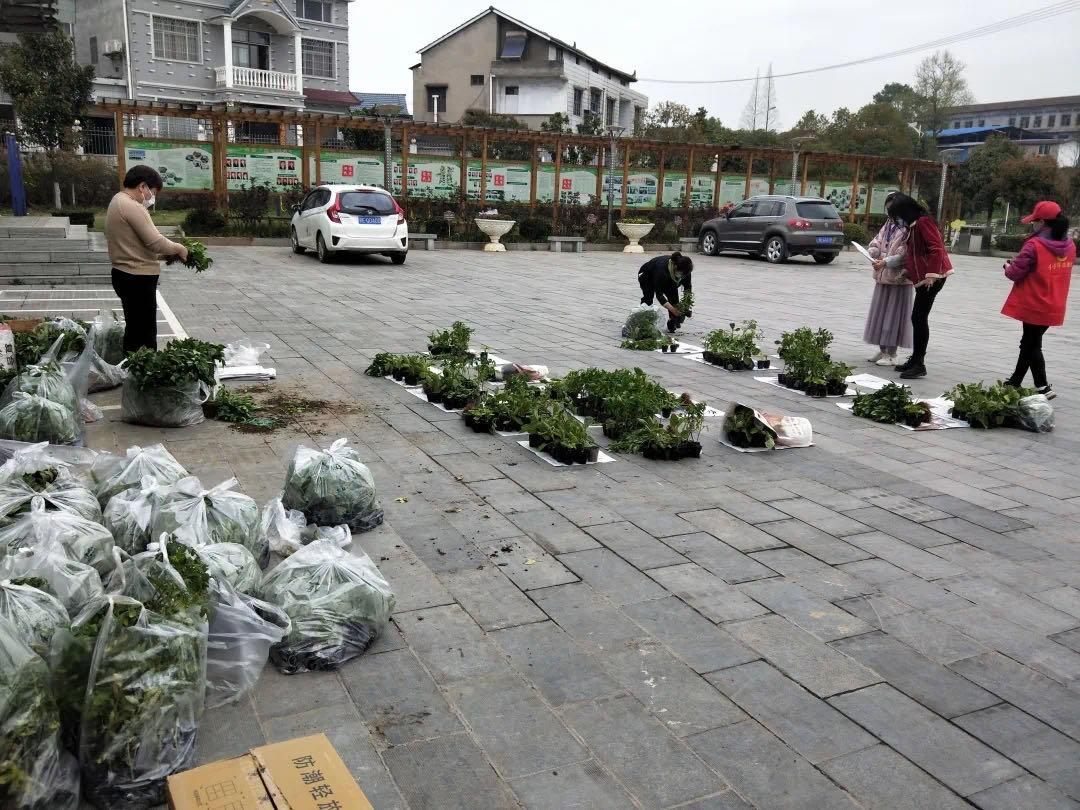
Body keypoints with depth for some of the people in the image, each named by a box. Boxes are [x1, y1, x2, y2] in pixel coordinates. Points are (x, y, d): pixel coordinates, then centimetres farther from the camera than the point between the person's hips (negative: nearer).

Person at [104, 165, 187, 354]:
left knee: (134, 331, 17)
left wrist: (163, 254, 11)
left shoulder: (117, 202, 16)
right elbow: (155, 241, -21)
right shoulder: (132, 206, -17)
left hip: (125, 274, 11)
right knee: (145, 334, -7)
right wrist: (178, 249, -4)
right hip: (138, 278, -11)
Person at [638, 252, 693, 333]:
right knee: (648, 296, -24)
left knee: (674, 296, -13)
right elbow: (659, 294, -39)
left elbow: (687, 288, -16)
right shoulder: (662, 269, -43)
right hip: (647, 277, -5)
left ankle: (673, 324, -6)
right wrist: (673, 309, -46)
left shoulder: (685, 270, -27)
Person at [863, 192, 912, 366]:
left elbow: (905, 253, -19)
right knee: (879, 313, 11)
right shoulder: (889, 224, 13)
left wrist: (886, 262, -24)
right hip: (883, 276, 8)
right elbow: (877, 241, 12)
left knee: (893, 315, -2)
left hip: (899, 277, -8)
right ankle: (882, 350, 22)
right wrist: (872, 252, -9)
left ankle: (892, 354, 6)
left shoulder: (908, 227, -13)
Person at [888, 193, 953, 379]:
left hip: (932, 278, -10)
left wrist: (931, 274, -24)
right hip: (922, 278, 10)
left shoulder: (923, 222, -14)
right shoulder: (914, 225, 17)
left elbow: (936, 249, -21)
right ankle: (915, 360, 19)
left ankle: (919, 365, -8)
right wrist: (907, 270, 14)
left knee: (919, 318, -10)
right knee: (918, 318, 12)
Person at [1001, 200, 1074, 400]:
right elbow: (1054, 271, 14)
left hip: (1034, 306, -7)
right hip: (1054, 306, 7)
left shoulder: (1035, 245, -20)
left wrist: (1008, 268, 3)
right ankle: (1015, 382, 29)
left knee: (1031, 345, 3)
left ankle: (1042, 387, -1)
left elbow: (1015, 273, -17)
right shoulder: (1069, 245, 4)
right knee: (1029, 343, 18)